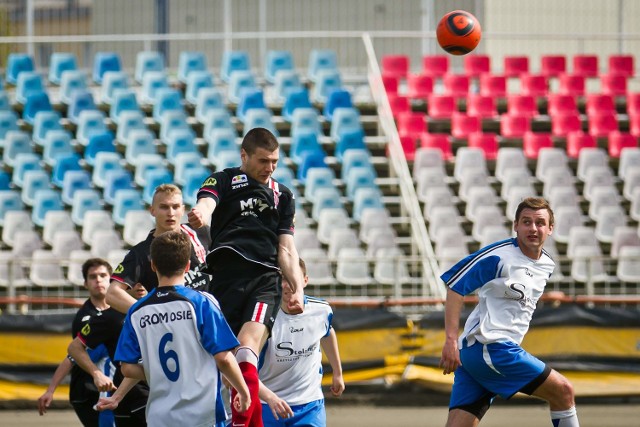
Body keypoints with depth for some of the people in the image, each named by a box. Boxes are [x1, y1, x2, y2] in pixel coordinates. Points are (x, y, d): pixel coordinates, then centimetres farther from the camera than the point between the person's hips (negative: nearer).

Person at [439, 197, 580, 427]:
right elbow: (455, 284, -10)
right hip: (489, 347, -8)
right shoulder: (499, 256, -9)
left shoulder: (547, 266, 16)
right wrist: (451, 340, -17)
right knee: (563, 391, -4)